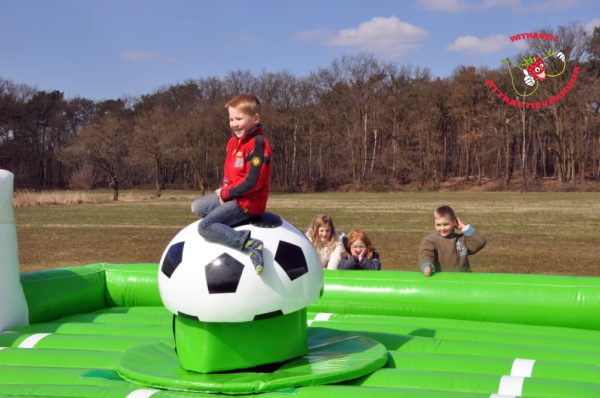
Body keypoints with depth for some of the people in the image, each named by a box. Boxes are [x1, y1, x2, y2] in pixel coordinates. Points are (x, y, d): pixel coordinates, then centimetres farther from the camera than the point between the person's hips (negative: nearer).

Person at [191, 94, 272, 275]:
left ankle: (250, 245, -31)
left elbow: (252, 181, -25)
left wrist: (226, 193, -15)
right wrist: (224, 188, 0)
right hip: (230, 195, 10)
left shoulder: (258, 144, -20)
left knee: (205, 226, -22)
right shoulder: (233, 141, 8)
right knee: (197, 207, 21)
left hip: (248, 202, -10)